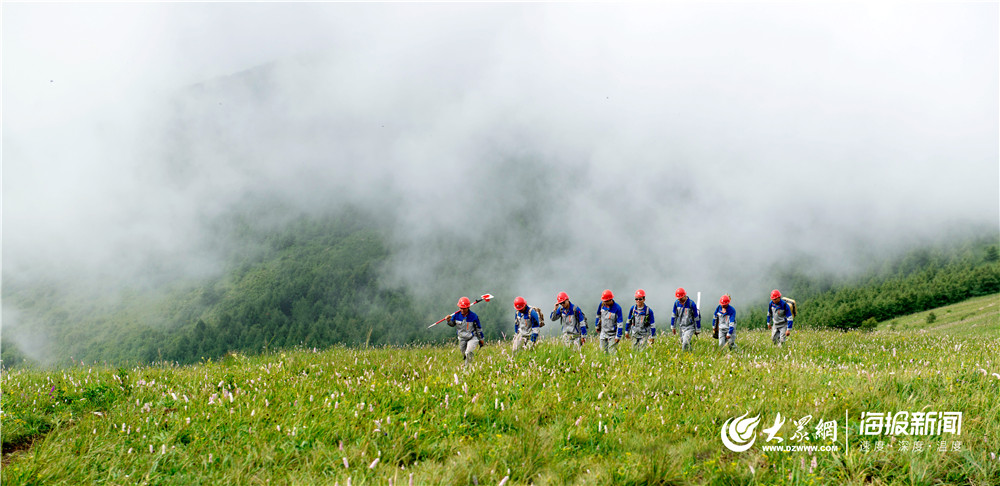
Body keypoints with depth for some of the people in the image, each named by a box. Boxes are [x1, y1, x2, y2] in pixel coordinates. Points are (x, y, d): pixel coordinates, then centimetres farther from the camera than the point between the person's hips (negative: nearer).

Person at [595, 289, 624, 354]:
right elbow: (598, 315, 13)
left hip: (613, 334, -5)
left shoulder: (617, 308, -20)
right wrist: (598, 326, 20)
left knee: (612, 353, -6)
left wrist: (618, 336, -17)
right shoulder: (602, 304, -6)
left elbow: (619, 323, -17)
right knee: (603, 351, 8)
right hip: (603, 332, 5)